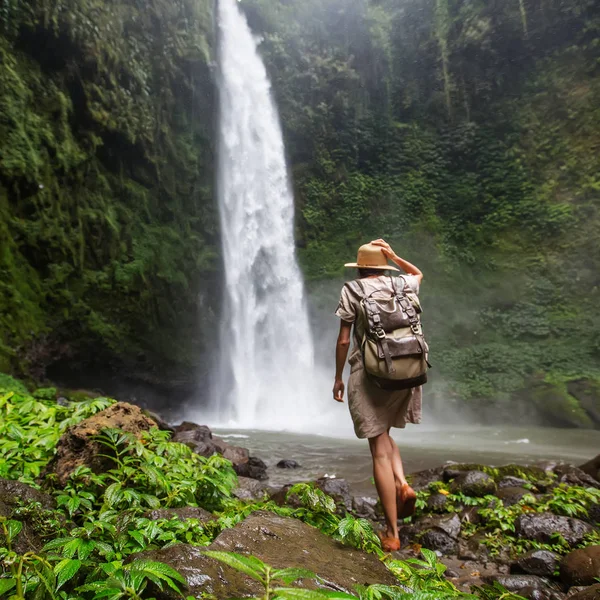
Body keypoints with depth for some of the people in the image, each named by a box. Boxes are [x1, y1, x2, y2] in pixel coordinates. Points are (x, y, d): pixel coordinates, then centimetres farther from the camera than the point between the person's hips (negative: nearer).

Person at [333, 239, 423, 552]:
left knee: (379, 449, 0)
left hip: (369, 373, -4)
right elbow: (418, 273, 35)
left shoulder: (351, 290, 1)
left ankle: (392, 533, 5)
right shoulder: (403, 285, 10)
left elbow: (344, 340, -3)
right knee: (385, 435, 26)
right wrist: (393, 255, 21)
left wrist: (338, 377, 8)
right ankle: (402, 484, 3)